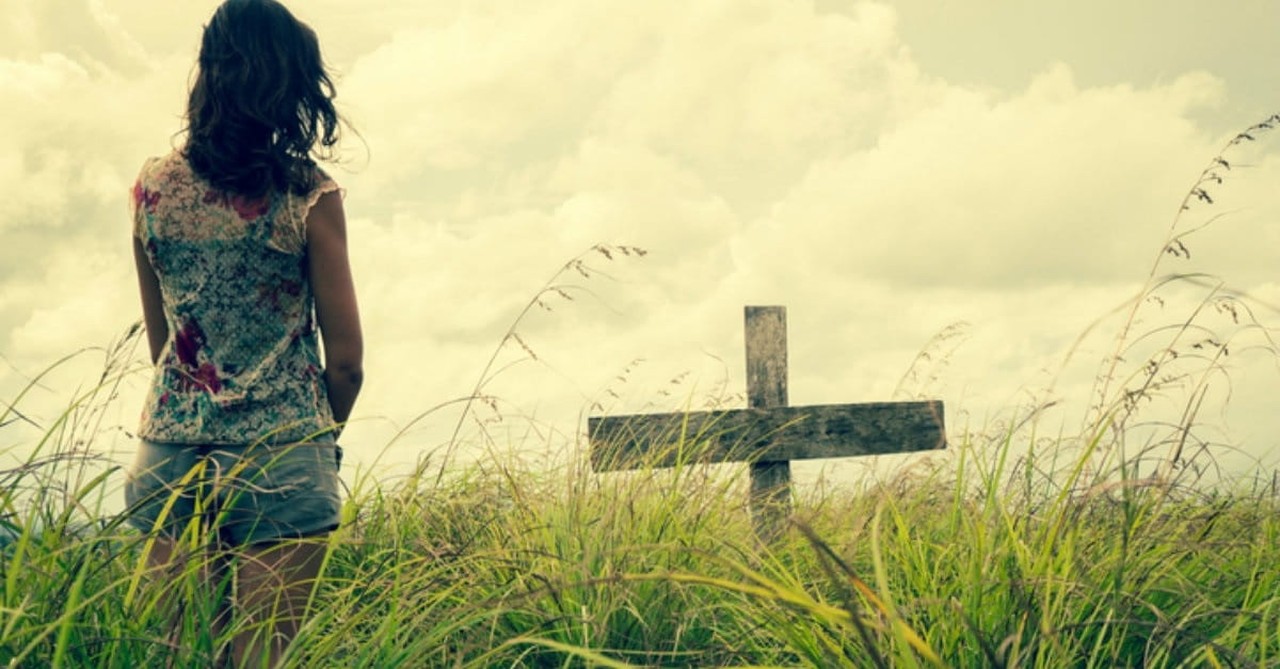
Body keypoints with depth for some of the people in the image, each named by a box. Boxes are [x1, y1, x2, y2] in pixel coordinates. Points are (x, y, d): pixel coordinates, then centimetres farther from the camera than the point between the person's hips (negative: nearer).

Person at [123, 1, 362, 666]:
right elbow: (346, 358, -4)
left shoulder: (153, 186, 3)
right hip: (279, 460, -4)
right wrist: (323, 435, 14)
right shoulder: (307, 195, -8)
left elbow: (160, 340, 12)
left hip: (170, 454, 4)